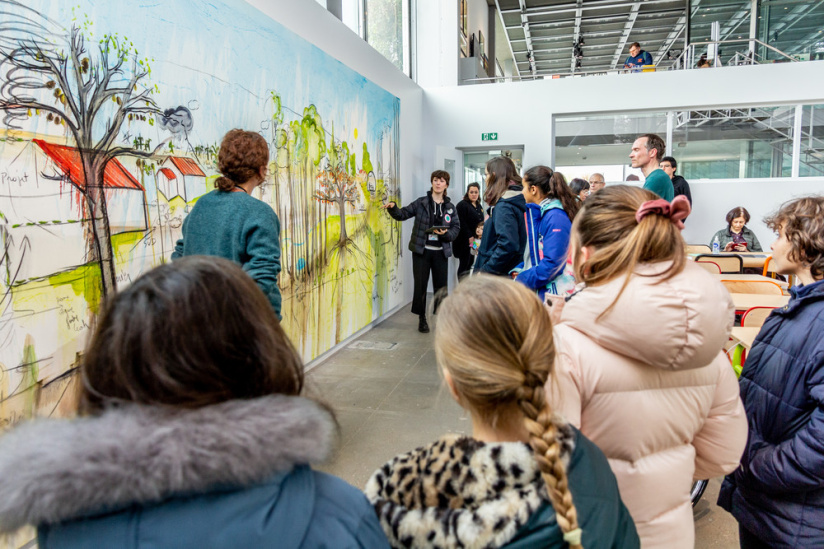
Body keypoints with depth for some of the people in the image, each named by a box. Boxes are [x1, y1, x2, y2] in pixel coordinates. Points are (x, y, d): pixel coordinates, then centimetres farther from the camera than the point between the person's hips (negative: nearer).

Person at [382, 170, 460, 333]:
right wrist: (393, 207, -20)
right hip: (421, 250, -1)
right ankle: (422, 319, 16)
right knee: (420, 285, 2)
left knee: (441, 285, 8)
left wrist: (445, 233, -16)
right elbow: (403, 214, -1)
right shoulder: (421, 203, 1)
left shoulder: (450, 207, 6)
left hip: (441, 252, 2)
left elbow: (456, 228, 3)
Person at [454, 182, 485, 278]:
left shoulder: (479, 207, 17)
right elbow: (461, 223, -16)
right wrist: (469, 236, -18)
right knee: (464, 263, -7)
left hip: (474, 241, 8)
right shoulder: (462, 205, -9)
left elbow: (481, 222, 22)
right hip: (464, 241, -8)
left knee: (470, 263, 11)